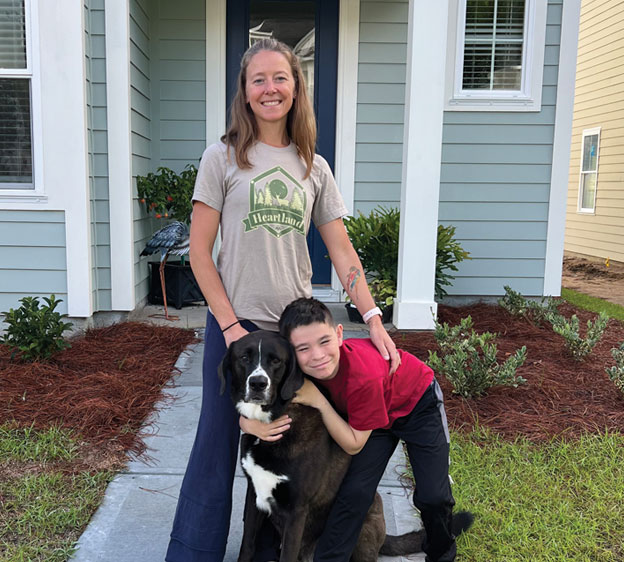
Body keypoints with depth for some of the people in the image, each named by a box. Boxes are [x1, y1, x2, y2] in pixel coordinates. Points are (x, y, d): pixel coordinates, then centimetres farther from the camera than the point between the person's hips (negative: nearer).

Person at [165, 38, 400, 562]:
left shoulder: (314, 168, 8)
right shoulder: (223, 158, -2)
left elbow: (341, 250, 6)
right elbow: (200, 251, -4)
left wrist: (374, 319, -4)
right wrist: (231, 326, -10)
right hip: (235, 325, -3)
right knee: (218, 442, 6)